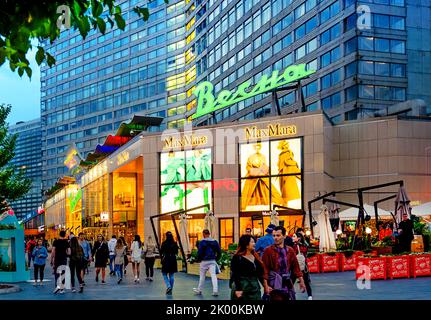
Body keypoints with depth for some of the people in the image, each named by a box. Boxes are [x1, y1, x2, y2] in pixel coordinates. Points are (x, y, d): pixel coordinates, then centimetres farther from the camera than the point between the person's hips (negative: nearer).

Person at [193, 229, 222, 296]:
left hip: (204, 261, -3)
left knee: (202, 276, 10)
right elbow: (219, 252, 6)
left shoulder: (202, 242, -9)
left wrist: (199, 259, 3)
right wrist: (216, 259, 15)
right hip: (212, 261, 3)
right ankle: (215, 290, -12)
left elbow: (199, 252, -12)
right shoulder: (215, 242, 4)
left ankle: (199, 290, 24)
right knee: (213, 276, -2)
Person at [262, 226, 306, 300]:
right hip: (275, 285, -4)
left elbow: (295, 266, 11)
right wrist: (266, 285, -14)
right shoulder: (268, 250, -4)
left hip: (288, 284, 4)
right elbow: (265, 269, -8)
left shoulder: (290, 250, 8)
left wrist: (301, 281, 7)